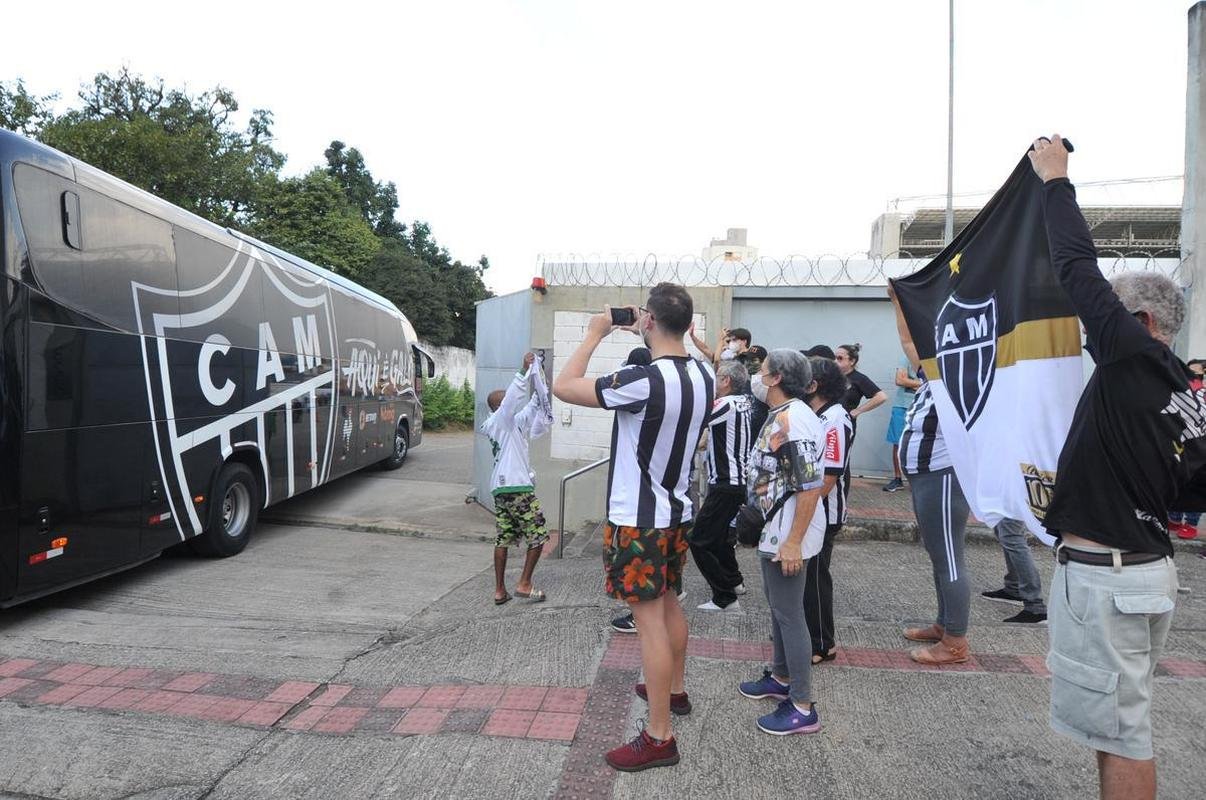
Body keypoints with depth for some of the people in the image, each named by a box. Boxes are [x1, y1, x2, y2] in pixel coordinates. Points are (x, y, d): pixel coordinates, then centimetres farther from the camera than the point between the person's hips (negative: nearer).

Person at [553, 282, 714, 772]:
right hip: (677, 512, 8)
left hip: (638, 520, -8)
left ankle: (659, 738, 8)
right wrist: (649, 341, 14)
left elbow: (563, 387, -18)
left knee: (650, 621, -2)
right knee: (670, 605, 23)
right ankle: (674, 690, 43)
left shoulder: (643, 380, -25)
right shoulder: (704, 377, -2)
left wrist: (594, 334, -6)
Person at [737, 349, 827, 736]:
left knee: (788, 612, -2)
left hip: (789, 530, -10)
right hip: (775, 527, 10)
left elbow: (811, 486, -26)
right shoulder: (780, 415, 11)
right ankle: (781, 678, 39)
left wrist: (792, 542, -26)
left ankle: (802, 708, 10)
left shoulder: (794, 419, -22)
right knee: (777, 604, 21)